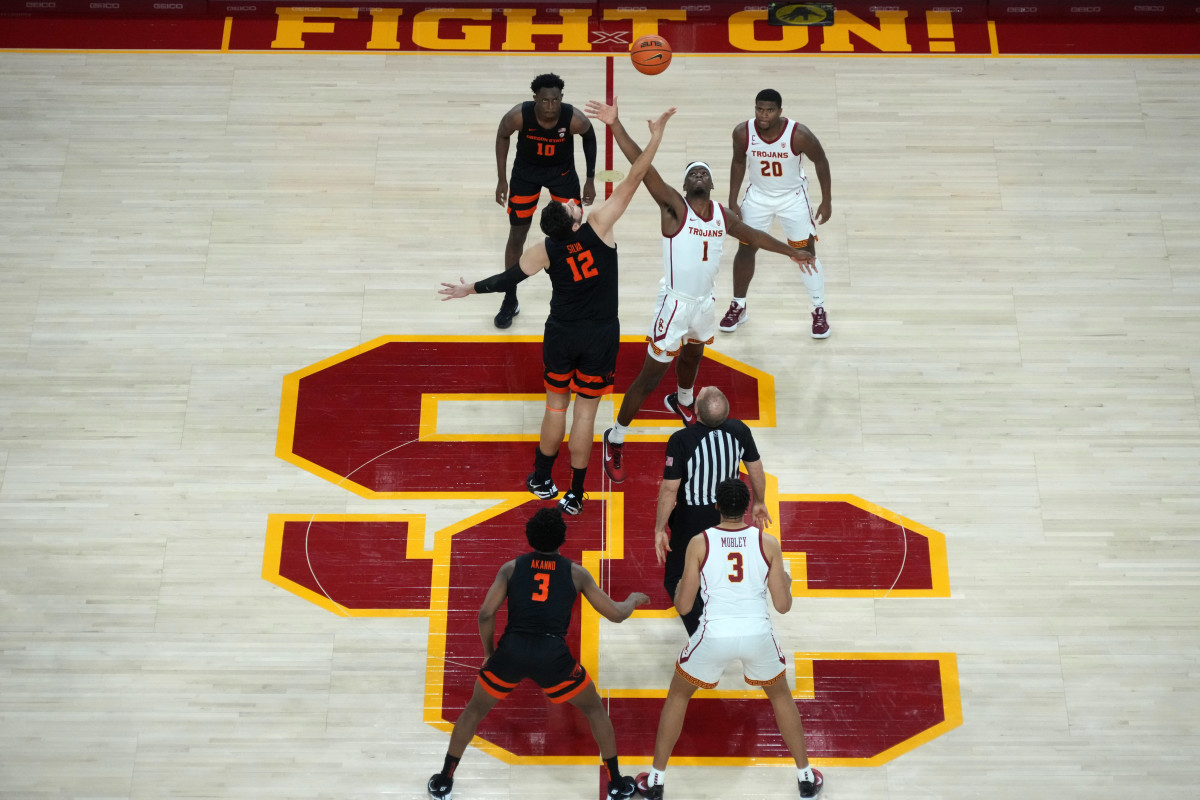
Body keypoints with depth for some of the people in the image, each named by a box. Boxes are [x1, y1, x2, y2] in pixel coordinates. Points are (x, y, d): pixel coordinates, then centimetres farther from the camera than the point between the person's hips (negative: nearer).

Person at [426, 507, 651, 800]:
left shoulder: (511, 567, 15)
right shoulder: (576, 572, 14)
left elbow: (486, 614, 6)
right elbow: (615, 614, 16)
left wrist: (489, 653, 22)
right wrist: (634, 600, 38)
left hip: (511, 649, 1)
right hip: (552, 654, -1)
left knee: (474, 711, 27)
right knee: (595, 709, 24)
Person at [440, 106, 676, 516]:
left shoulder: (545, 251, -16)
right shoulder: (597, 227, -22)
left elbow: (507, 279, -5)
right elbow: (631, 182, -24)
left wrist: (468, 290, 11)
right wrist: (655, 137, -23)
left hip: (561, 335, 1)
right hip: (600, 336, -1)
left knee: (556, 404, 18)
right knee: (585, 410, 7)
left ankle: (542, 480, 30)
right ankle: (575, 496, 15)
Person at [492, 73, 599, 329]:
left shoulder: (574, 119, -30)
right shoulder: (518, 115, -31)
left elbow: (589, 137, -6)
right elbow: (502, 136, -8)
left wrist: (590, 179, -3)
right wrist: (501, 179, -6)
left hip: (562, 172, 0)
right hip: (526, 172, 0)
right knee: (516, 236, 3)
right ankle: (510, 300, 18)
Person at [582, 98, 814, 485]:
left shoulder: (723, 215, 3)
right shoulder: (674, 207, -16)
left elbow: (752, 234, 21)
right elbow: (644, 167, -29)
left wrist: (790, 251, 30)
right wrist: (615, 126, -40)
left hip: (704, 303, 7)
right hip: (675, 305, -6)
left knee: (692, 356, 30)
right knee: (651, 376, -2)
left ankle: (683, 402, 62)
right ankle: (615, 439, 12)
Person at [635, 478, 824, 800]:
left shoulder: (699, 543, -5)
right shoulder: (768, 543, -2)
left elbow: (683, 607, -1)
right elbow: (783, 606, 1)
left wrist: (680, 583, 20)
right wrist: (787, 582, 23)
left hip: (715, 635, -1)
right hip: (757, 635, 1)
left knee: (677, 695, 25)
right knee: (781, 695, 31)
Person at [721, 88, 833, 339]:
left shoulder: (799, 135, -28)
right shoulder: (743, 132, -20)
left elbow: (820, 161, -11)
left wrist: (827, 200, -9)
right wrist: (732, 201, -2)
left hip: (793, 197, -2)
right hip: (758, 196, 2)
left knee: (807, 252, 2)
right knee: (745, 249, 7)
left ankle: (820, 311, 17)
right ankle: (738, 307, 26)